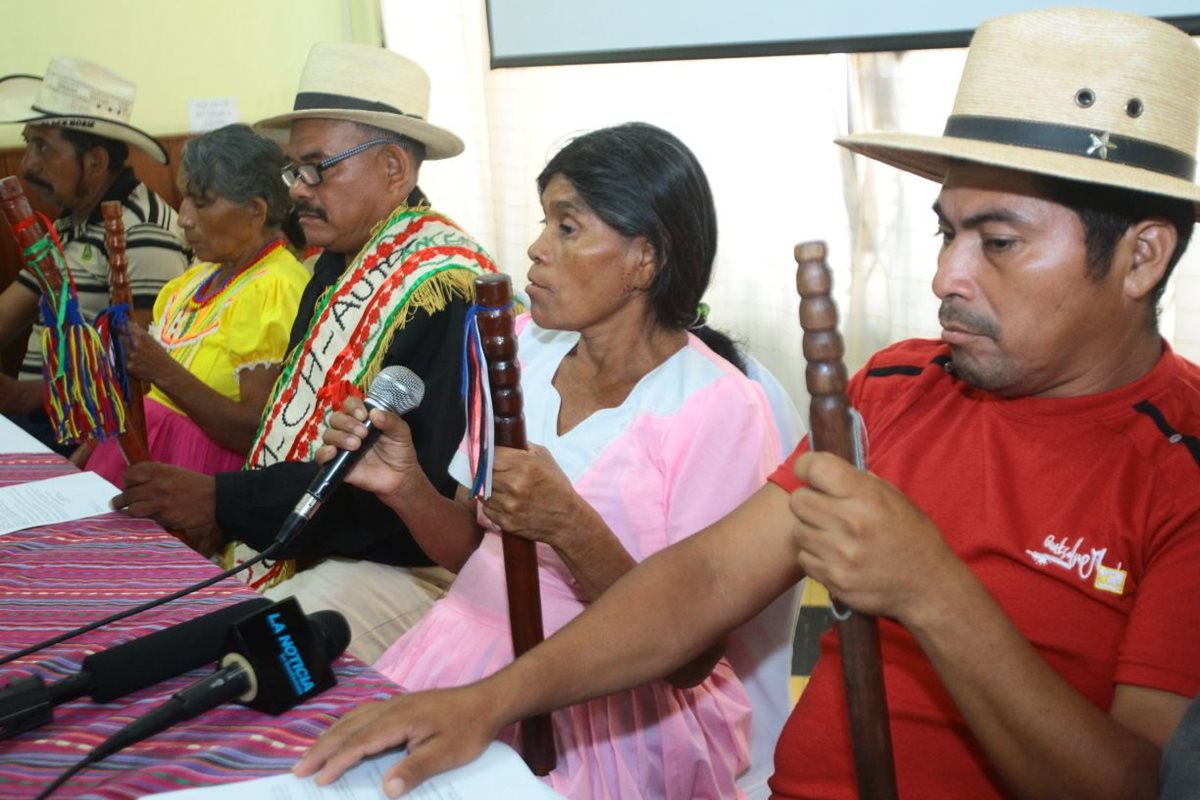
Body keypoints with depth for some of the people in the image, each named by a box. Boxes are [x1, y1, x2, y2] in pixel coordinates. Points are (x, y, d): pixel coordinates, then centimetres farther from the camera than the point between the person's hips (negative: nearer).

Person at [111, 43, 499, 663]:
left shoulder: (442, 290, -17)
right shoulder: (336, 265, 11)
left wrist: (225, 502, -19)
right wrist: (225, 513, -1)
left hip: (405, 564, -8)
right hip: (297, 545, 8)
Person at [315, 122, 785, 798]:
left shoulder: (720, 411, -14)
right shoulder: (523, 344, 4)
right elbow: (472, 547, 11)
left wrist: (570, 528, -28)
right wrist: (406, 488, -10)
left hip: (624, 711, -5)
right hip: (472, 645, 6)